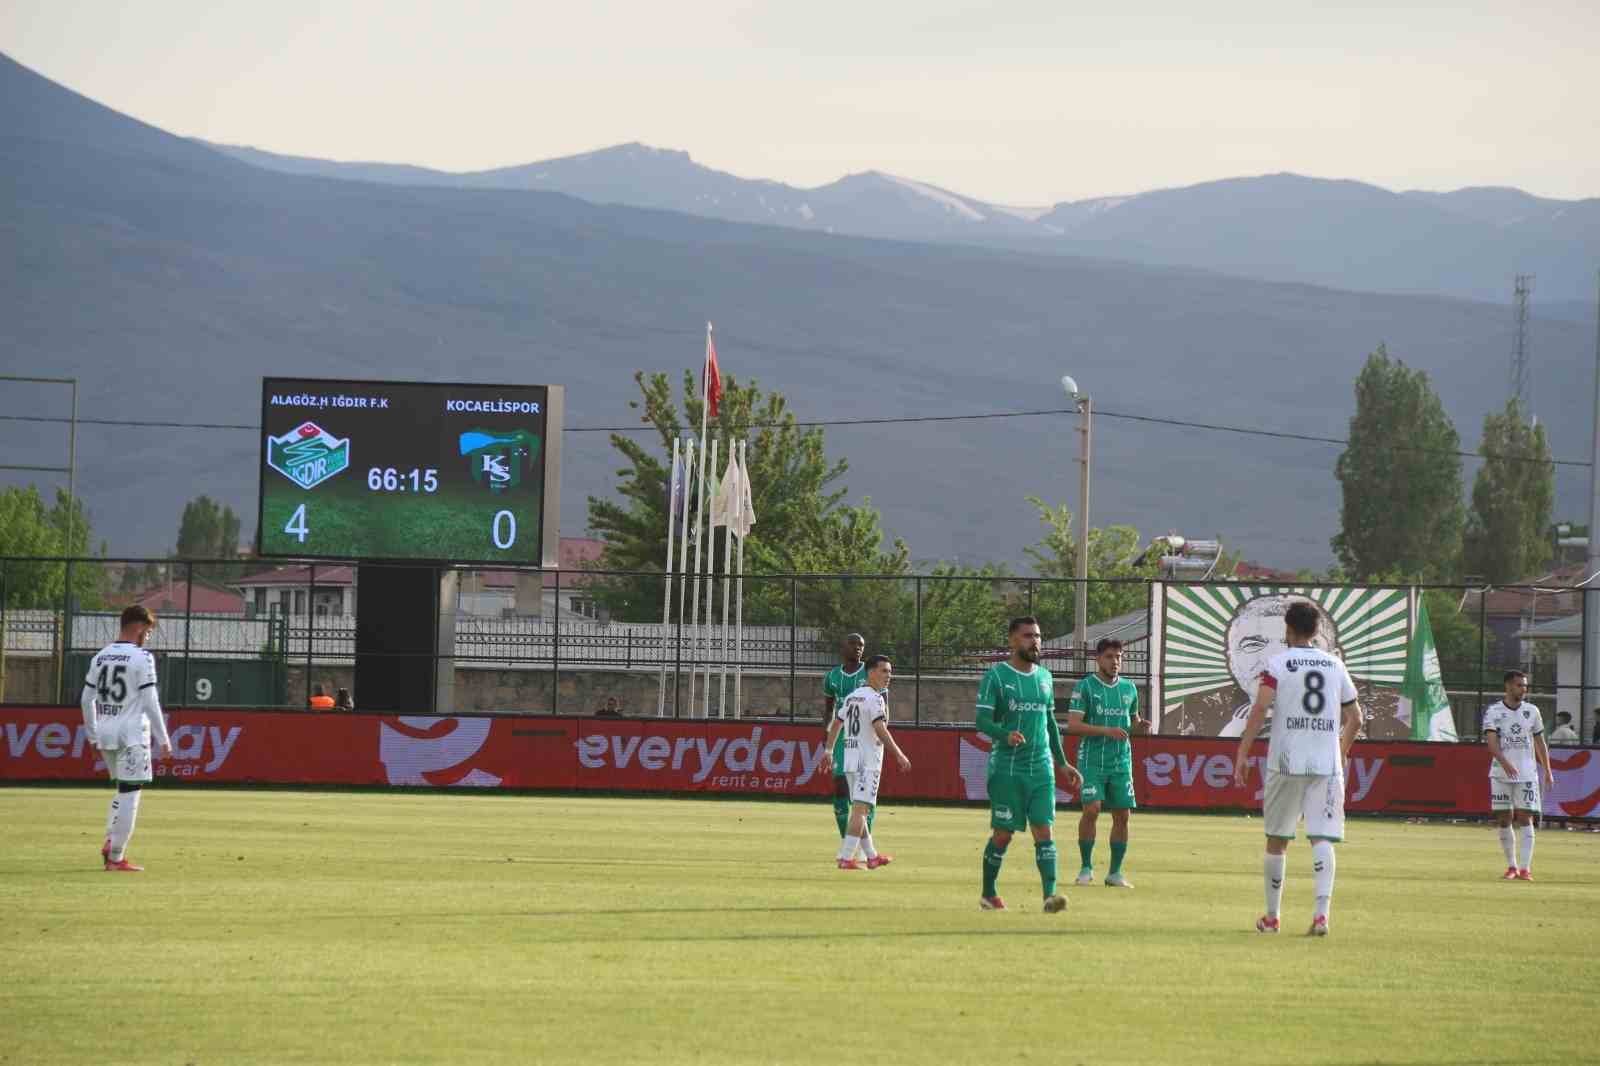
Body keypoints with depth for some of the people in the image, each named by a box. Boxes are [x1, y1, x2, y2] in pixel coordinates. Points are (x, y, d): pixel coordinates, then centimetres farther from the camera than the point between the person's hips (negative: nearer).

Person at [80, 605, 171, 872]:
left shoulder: (100, 657, 10)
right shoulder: (141, 658, -9)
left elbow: (87, 700, 13)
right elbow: (150, 702, -13)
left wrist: (93, 737, 21)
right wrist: (163, 739, -8)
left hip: (105, 734, 7)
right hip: (132, 734, -7)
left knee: (123, 790, 20)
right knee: (129, 793, -3)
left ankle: (110, 844, 7)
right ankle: (116, 857, -6)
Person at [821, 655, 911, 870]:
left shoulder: (851, 697, 15)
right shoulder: (874, 698, -12)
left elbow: (836, 724, 25)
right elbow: (880, 730, -22)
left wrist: (828, 751, 35)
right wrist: (899, 754, -21)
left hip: (849, 760, 9)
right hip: (867, 762, -9)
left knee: (859, 809, 15)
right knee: (860, 809, -11)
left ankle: (871, 856, 25)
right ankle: (846, 858, -18)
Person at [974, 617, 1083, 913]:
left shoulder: (1045, 677, 14)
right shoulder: (996, 676, -4)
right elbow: (982, 721, -11)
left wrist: (1063, 762, 23)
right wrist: (1006, 735, -31)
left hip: (1041, 766, 4)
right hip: (1006, 767, -4)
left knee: (1045, 830, -9)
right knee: (1002, 834, 1)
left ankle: (1050, 895, -18)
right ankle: (988, 894, 18)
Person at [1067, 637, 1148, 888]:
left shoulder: (1129, 688, 12)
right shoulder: (1085, 687, -3)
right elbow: (1072, 725, -11)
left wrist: (1140, 726, 1)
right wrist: (1106, 731, -21)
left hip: (1121, 761, 5)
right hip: (1092, 761, -5)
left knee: (1122, 815, 1)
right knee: (1091, 809, -15)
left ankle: (1115, 872, 10)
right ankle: (1086, 869, -2)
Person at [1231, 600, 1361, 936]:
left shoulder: (1278, 663, -1)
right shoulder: (1335, 665, 11)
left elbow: (1260, 708, -13)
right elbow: (1354, 718, 14)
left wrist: (1242, 753, -10)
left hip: (1285, 762, -2)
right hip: (1327, 764, 2)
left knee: (1276, 839, 11)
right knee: (1322, 839, -4)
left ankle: (1271, 916, 20)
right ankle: (1321, 912, -22)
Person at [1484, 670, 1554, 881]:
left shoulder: (1531, 711, 7)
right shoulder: (1493, 712, -2)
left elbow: (1540, 743, 14)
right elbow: (1491, 742, -14)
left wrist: (1548, 771, 12)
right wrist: (1505, 763, -29)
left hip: (1527, 774, 1)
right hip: (1500, 774, -1)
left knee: (1525, 818, -7)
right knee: (1504, 820, 2)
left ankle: (1525, 868, -8)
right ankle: (1511, 866, 12)